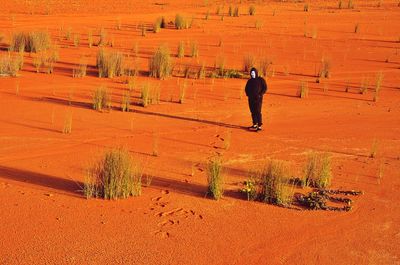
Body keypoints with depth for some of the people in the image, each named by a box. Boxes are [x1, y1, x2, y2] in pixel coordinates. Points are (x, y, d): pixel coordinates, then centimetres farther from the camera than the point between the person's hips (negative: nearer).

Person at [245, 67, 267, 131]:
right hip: (251, 99, 5)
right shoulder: (249, 81, 14)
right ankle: (255, 124, 17)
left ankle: (259, 126, -12)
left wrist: (260, 95, -13)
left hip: (258, 99, -5)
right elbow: (246, 88, 23)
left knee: (258, 112, -12)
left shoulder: (261, 80, -1)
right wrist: (248, 94, 6)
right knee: (253, 112, 8)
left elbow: (265, 88, -3)